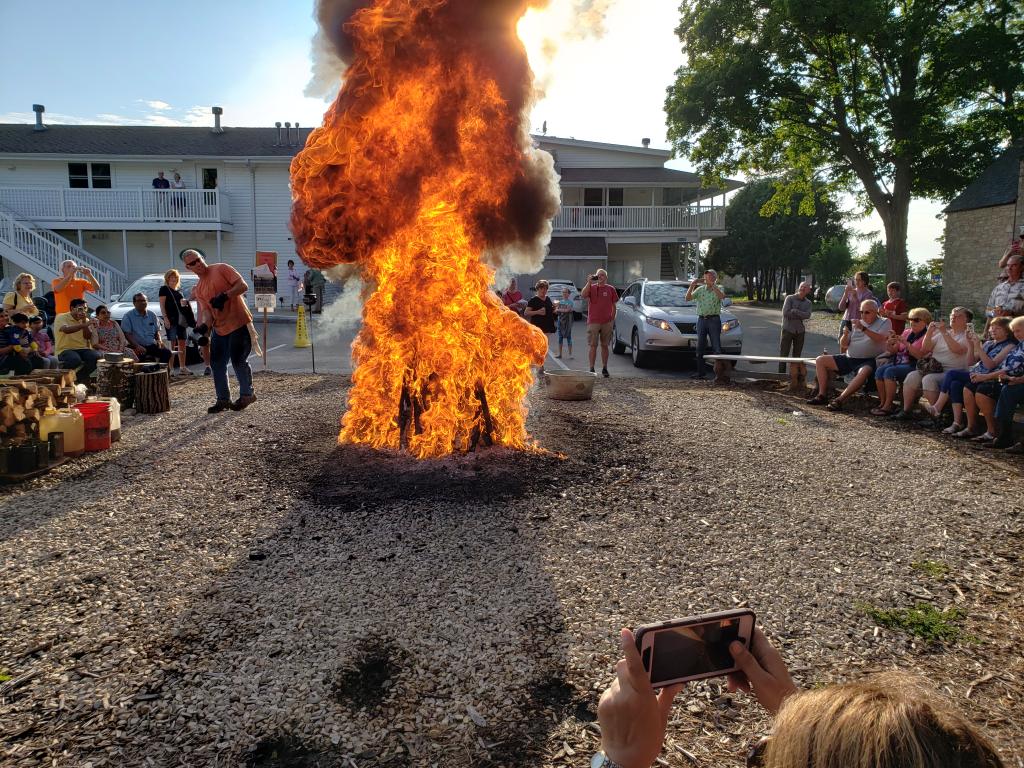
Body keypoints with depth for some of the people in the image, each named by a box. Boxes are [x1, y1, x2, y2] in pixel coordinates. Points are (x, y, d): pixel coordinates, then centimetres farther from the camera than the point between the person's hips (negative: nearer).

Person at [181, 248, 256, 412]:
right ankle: (223, 400, 17)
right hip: (219, 328, 7)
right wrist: (204, 325, -17)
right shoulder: (198, 290, 13)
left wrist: (225, 296, -22)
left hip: (239, 324, -7)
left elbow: (243, 286, -11)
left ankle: (247, 394, 13)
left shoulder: (221, 269, -4)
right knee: (217, 364, 7)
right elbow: (206, 310, 4)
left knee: (238, 361, -5)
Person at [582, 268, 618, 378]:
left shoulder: (610, 289, 7)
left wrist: (612, 319, 3)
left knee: (605, 345, 8)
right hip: (593, 322, -1)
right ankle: (591, 369, 3)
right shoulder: (591, 287, 4)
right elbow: (583, 295, -16)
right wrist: (589, 282, -17)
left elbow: (613, 306, 10)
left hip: (607, 322, 1)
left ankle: (604, 369, 16)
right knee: (593, 346, -2)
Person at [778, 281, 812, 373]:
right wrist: (801, 316, -11)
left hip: (800, 331, 3)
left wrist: (794, 311, -16)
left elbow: (807, 316, -12)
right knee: (784, 353, -2)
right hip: (788, 329, -3)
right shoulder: (790, 298, -2)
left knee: (797, 354, 8)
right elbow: (785, 313, -16)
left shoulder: (808, 303, 7)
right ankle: (781, 374, 2)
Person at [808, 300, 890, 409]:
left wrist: (863, 329, -27)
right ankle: (822, 395, -7)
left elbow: (880, 339, -18)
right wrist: (846, 333, -7)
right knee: (820, 360, -3)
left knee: (864, 372, -41)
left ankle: (840, 400, -40)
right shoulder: (857, 323, 18)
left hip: (868, 360, -6)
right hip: (849, 358, 6)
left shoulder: (884, 322, 4)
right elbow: (843, 345, 14)